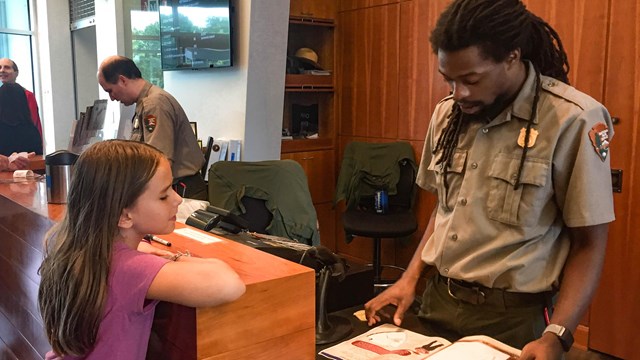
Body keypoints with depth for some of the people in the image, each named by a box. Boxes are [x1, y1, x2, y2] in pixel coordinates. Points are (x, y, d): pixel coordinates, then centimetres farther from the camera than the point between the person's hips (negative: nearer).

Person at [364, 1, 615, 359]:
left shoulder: (573, 120, -15)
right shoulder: (447, 114, 2)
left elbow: (589, 244, -11)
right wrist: (411, 277, 3)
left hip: (514, 315, -5)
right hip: (438, 302, 6)